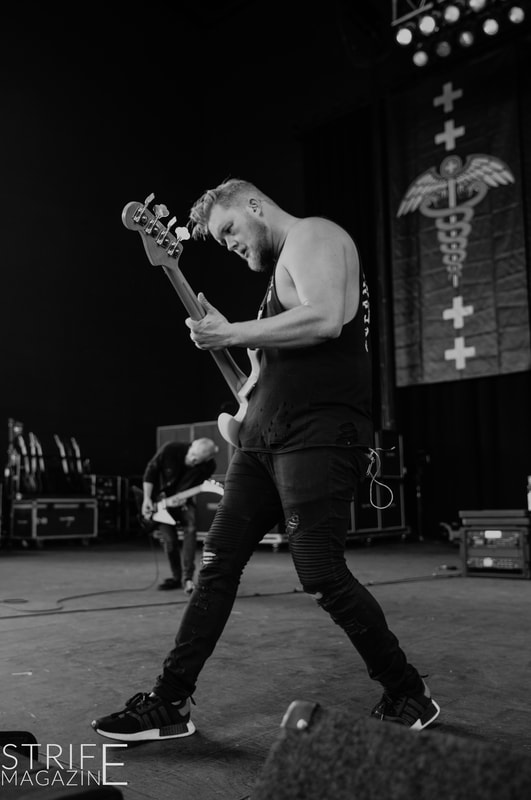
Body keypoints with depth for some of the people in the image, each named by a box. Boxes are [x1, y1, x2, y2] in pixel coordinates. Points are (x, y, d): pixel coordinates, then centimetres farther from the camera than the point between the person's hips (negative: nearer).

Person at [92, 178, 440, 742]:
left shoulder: (312, 235, -2)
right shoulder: (282, 267, 26)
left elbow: (325, 319, -22)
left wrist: (230, 334, -13)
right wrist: (244, 408, 13)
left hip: (320, 436, -9)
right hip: (265, 436, 10)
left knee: (321, 575, -10)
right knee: (217, 563, 6)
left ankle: (408, 696, 10)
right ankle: (170, 702, 14)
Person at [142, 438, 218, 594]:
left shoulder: (208, 466, -25)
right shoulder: (169, 449, -28)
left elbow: (195, 487, -10)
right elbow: (150, 471, -15)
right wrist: (147, 499, -18)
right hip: (160, 499, 0)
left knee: (190, 529, -21)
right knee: (169, 540, -6)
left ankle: (187, 578, -19)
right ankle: (177, 577, 13)